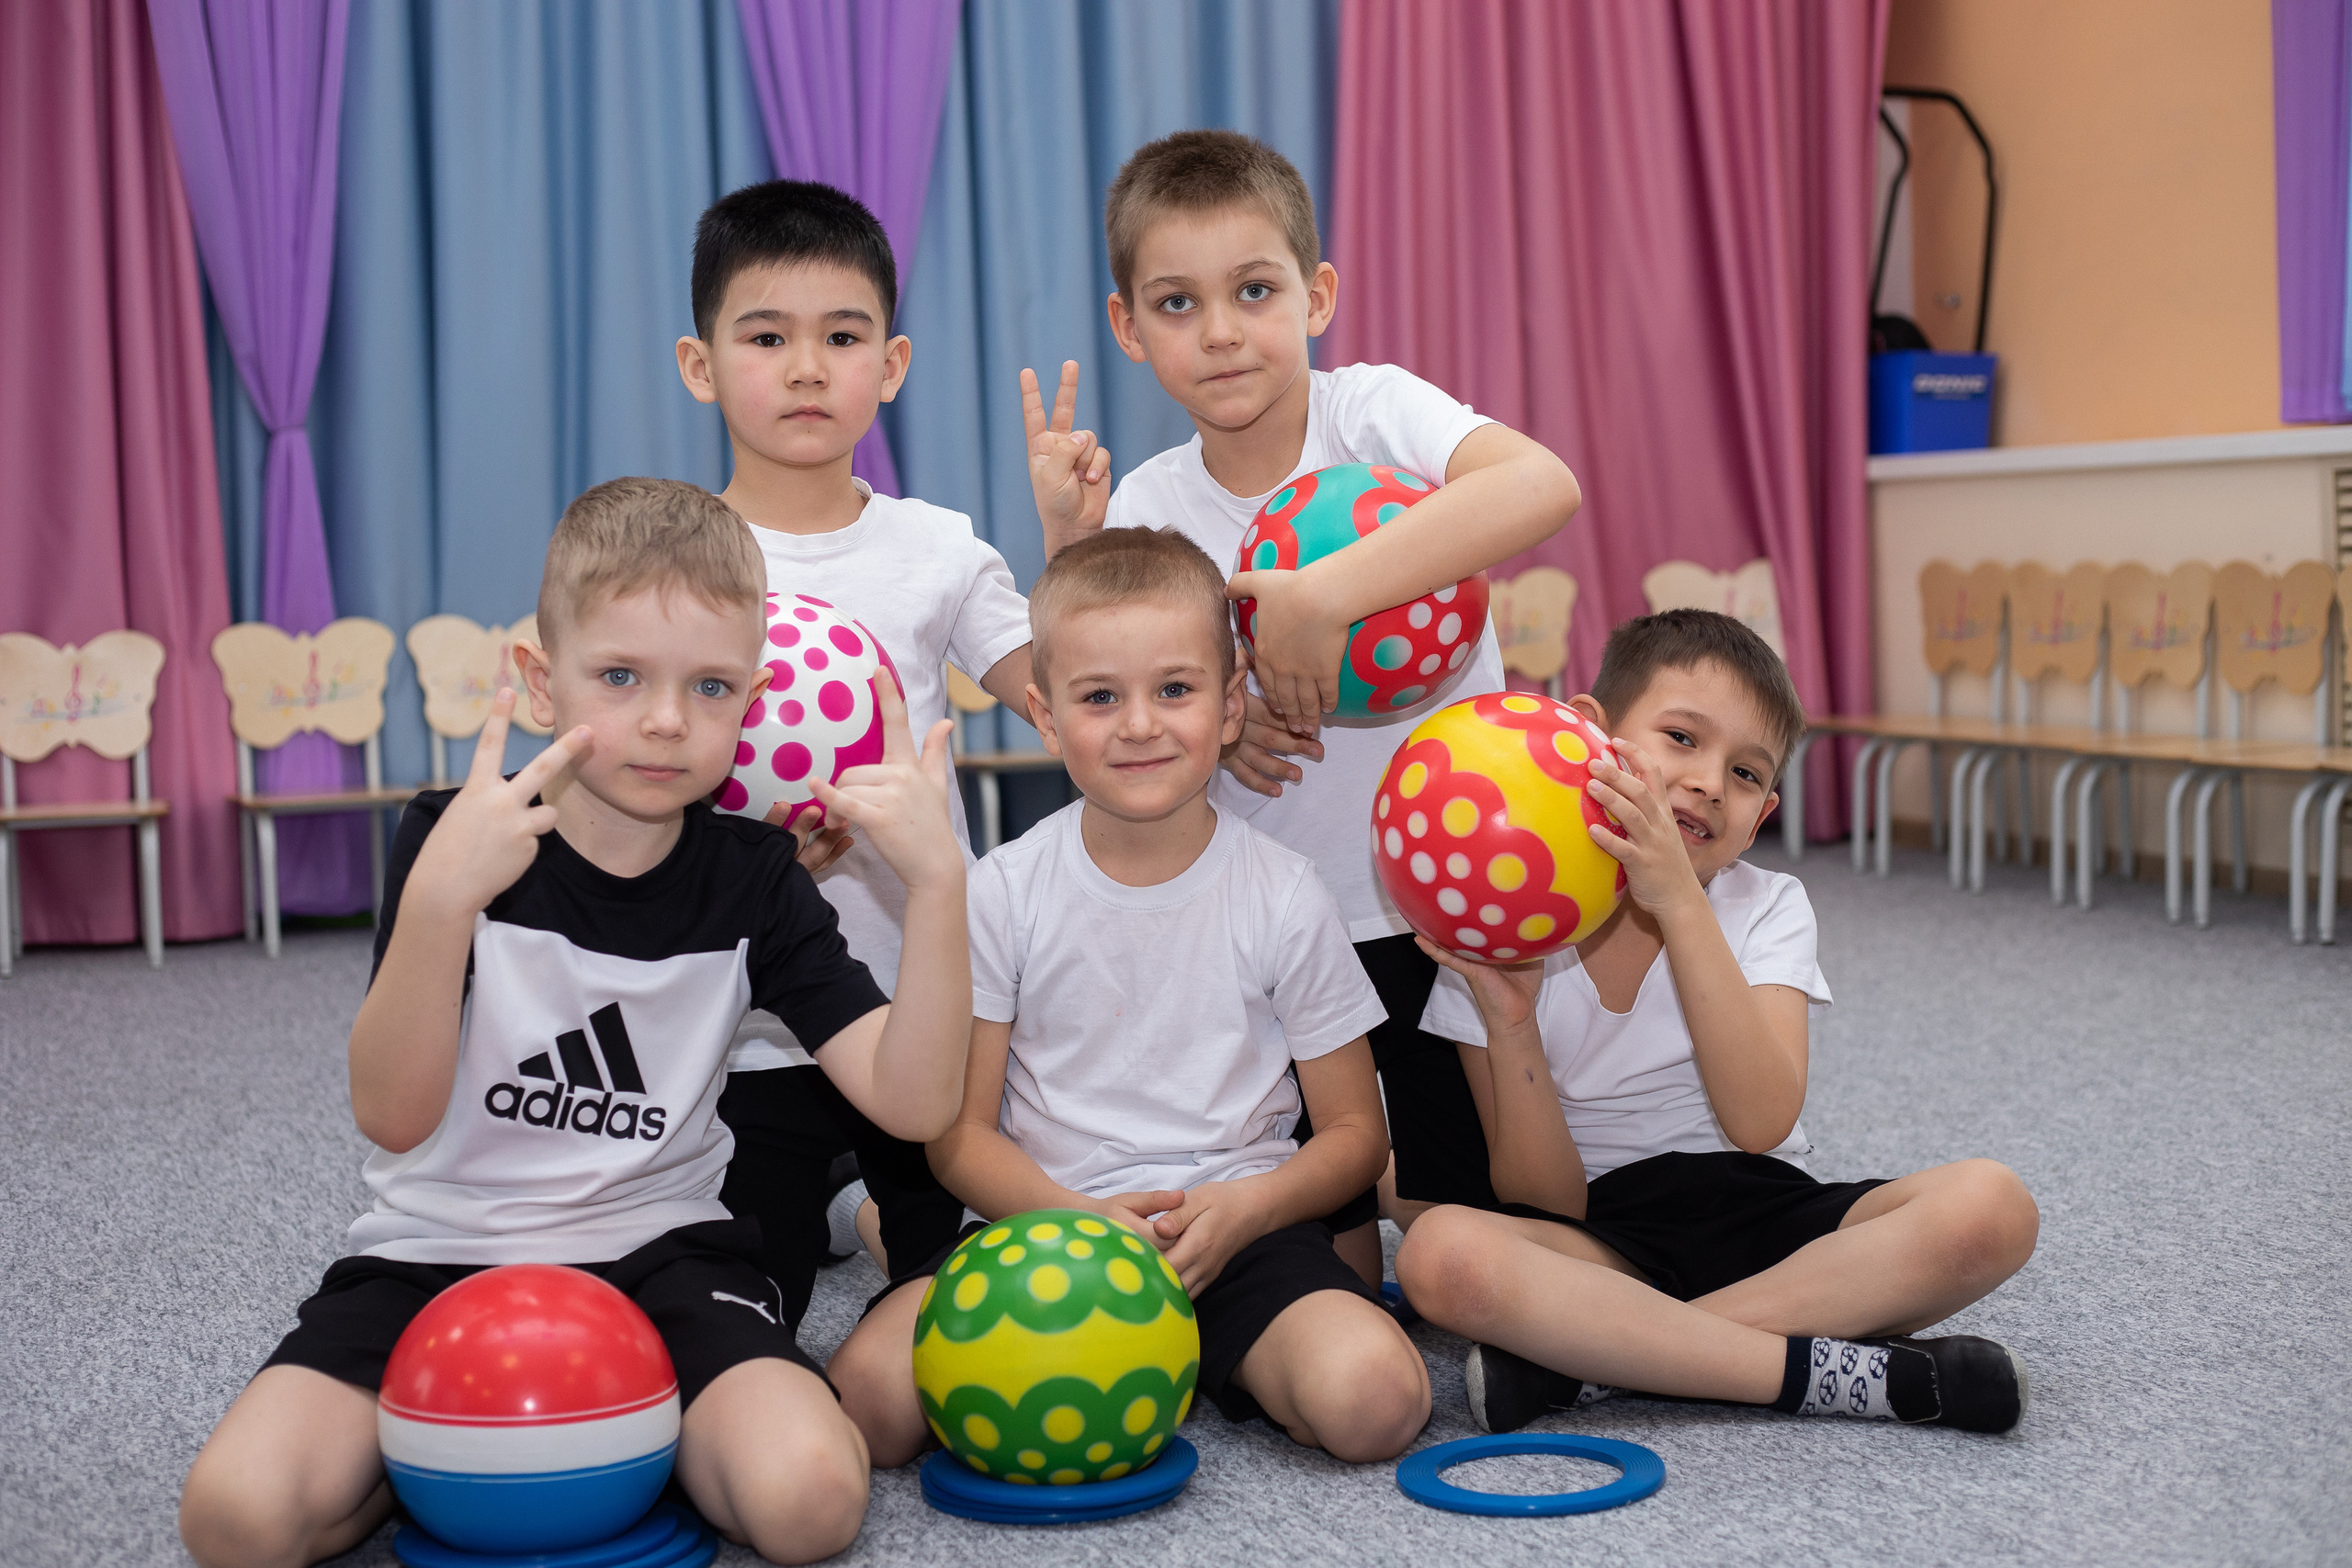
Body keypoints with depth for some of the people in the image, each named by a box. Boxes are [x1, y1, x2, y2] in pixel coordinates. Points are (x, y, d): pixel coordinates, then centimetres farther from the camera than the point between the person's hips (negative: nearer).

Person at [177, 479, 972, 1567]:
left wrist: (936, 877, -25)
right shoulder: (457, 840, -8)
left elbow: (912, 1100, -12)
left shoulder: (751, 879, -2)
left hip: (657, 1248, 1)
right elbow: (394, 1117, -20)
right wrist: (441, 897, -36)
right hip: (439, 1252, 0)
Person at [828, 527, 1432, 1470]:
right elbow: (960, 1135, 1)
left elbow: (1354, 1132, 5)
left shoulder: (1282, 897, -1)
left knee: (1372, 1396, -30)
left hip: (1238, 1225, 0)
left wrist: (1240, 1209, -15)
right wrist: (1082, 1219, -18)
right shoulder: (1005, 892, 0)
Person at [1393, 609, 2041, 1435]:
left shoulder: (1766, 910, -1)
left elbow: (1761, 1123, -21)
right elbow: (1545, 1202, -8)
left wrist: (1680, 901, -27)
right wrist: (1508, 1018, -23)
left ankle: (1593, 1354, -27)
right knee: (1441, 1253, -34)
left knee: (1989, 1206, -26)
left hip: (1765, 1222, 2)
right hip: (1604, 1245, -2)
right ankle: (1833, 1371, -29)